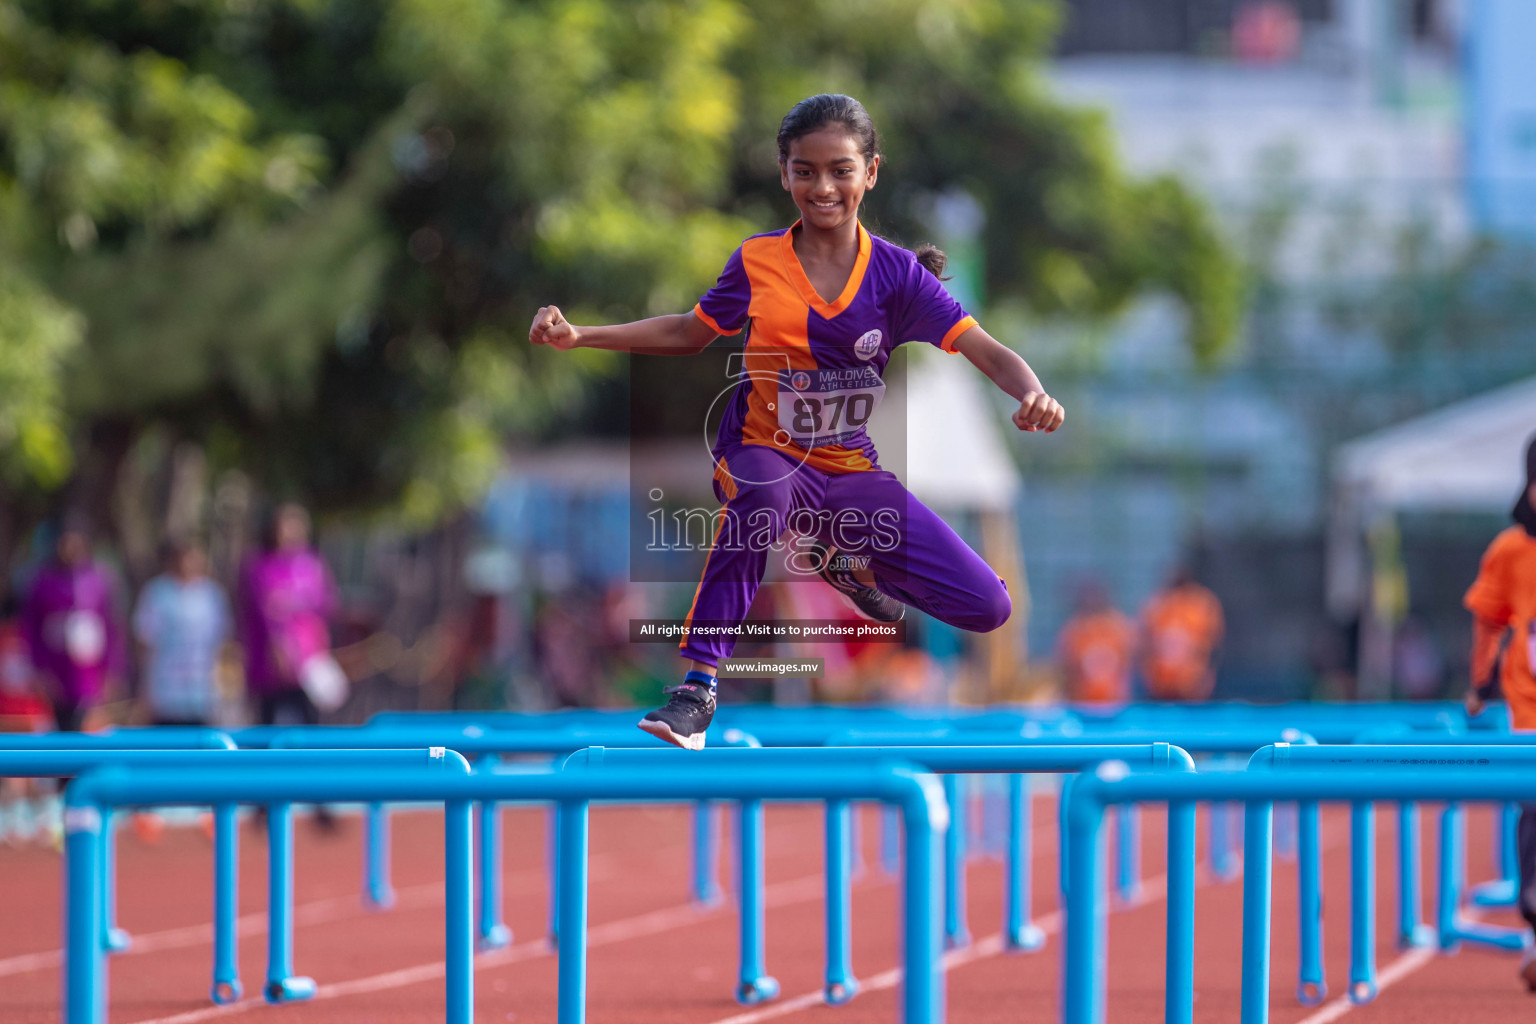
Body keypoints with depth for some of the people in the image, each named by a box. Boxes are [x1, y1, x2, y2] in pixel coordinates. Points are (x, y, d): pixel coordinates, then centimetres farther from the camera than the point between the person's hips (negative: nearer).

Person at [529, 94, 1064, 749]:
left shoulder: (895, 273, -7)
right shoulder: (756, 263, -5)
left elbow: (989, 353, -12)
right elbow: (690, 333, 12)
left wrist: (1032, 395, -35)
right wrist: (579, 336, 3)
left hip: (853, 473, 2)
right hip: (767, 455, -2)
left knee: (987, 608, -9)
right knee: (761, 490, -43)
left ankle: (843, 561, 19)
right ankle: (698, 680, -35)